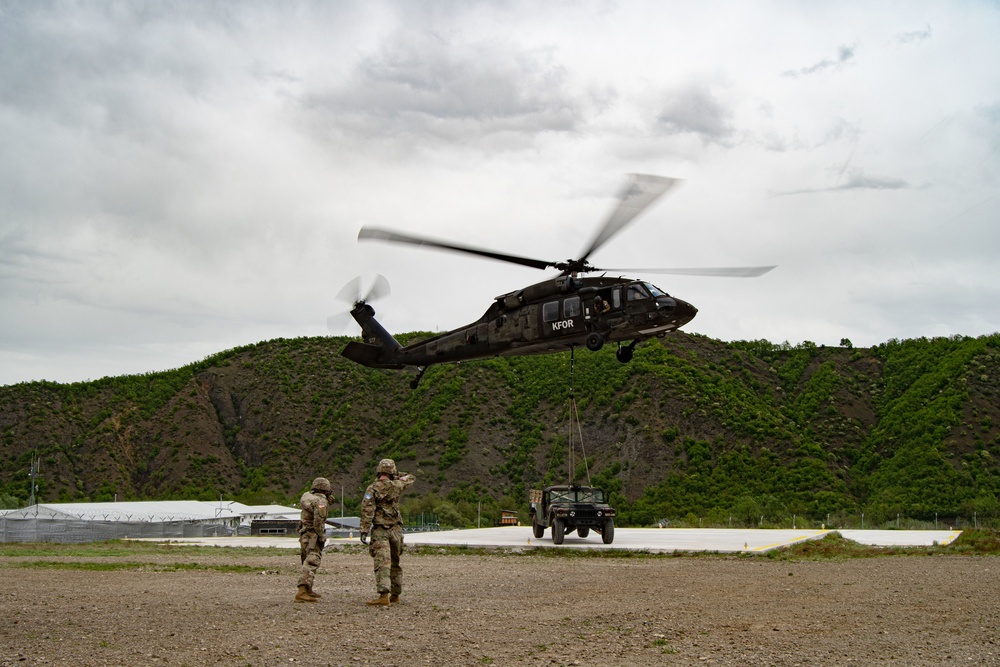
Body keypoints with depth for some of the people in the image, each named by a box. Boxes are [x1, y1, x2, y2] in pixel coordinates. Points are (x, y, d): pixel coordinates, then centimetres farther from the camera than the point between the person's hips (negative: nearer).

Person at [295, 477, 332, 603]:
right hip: (313, 537, -9)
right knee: (311, 564, -14)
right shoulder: (321, 501, -14)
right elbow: (318, 521, -21)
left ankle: (308, 590, 33)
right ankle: (302, 592, -27)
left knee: (308, 562, 21)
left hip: (304, 535, 9)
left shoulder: (306, 496, 9)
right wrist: (321, 537, -13)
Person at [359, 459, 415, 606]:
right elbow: (411, 478, 25)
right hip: (396, 529, 4)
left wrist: (364, 530, -15)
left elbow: (367, 510, -15)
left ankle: (384, 595, -27)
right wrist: (397, 476, 25)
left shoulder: (372, 488, -6)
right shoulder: (396, 486, 4)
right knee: (395, 563, 17)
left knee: (382, 563, -14)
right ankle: (395, 595, 24)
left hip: (380, 530, -4)